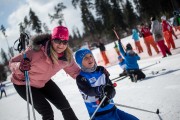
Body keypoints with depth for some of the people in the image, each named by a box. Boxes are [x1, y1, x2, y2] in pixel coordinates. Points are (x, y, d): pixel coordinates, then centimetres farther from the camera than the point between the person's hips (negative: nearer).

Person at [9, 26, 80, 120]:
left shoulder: (67, 56, -19)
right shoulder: (37, 50, -35)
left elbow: (75, 71, 0)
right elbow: (13, 63, -27)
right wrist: (20, 67, -48)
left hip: (44, 82, 6)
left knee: (64, 105, 4)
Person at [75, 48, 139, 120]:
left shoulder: (101, 70, 7)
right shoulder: (81, 78, -7)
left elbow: (112, 90, 4)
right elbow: (89, 91, -25)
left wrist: (107, 97, -19)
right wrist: (100, 89, -46)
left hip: (112, 109, 6)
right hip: (98, 114, -6)